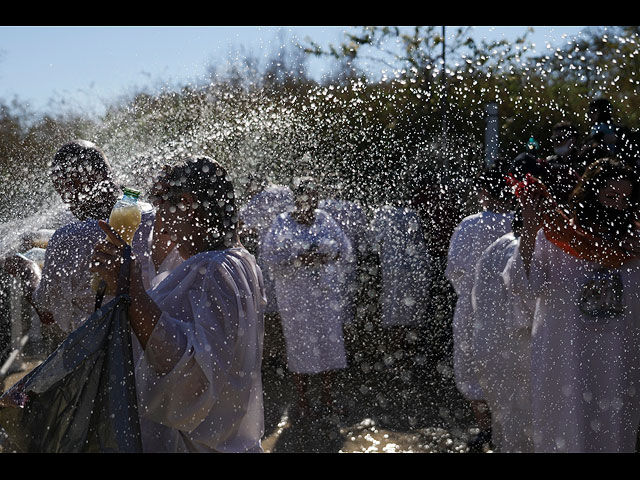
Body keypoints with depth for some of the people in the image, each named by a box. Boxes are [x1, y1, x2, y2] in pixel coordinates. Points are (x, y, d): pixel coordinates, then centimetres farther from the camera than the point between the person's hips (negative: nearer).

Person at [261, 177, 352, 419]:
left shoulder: (324, 219, 4)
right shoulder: (282, 224, -5)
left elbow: (344, 247, 9)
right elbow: (268, 255, -8)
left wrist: (325, 257, -11)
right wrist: (299, 259, -20)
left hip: (326, 289, 3)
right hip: (295, 293, -3)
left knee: (330, 338, 6)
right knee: (300, 342, -1)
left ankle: (328, 393, 20)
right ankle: (302, 399, 9)